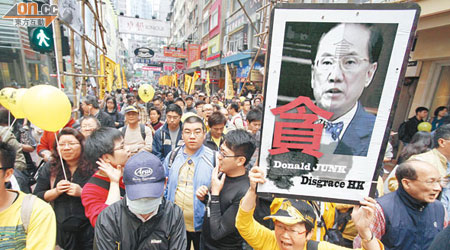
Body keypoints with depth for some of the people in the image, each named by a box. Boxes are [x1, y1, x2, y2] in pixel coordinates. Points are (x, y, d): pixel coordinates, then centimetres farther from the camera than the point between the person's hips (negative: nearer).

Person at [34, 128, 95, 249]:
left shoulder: (92, 167, -12)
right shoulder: (49, 168, 2)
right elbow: (37, 197, 6)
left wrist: (82, 193, -22)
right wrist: (56, 191, -11)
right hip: (61, 229, 3)